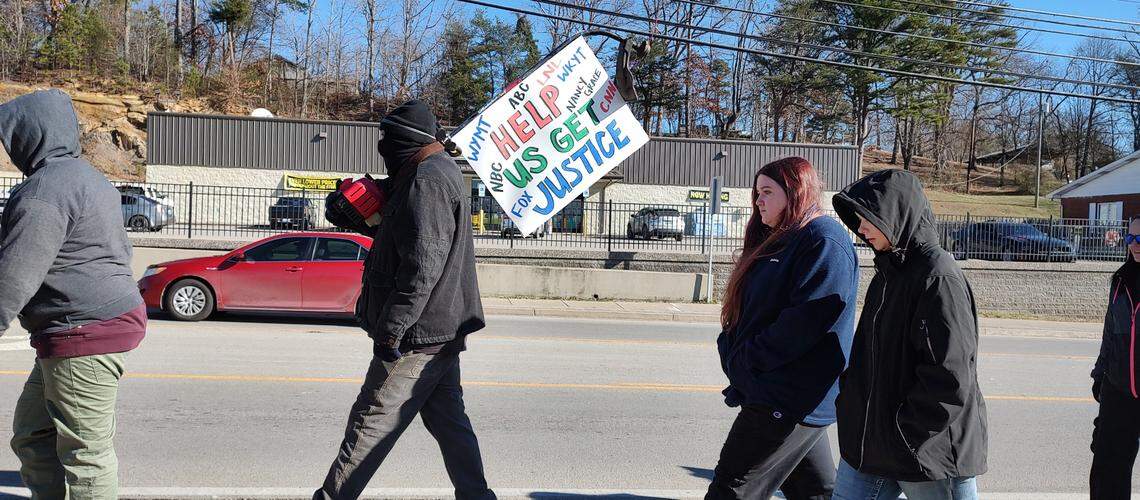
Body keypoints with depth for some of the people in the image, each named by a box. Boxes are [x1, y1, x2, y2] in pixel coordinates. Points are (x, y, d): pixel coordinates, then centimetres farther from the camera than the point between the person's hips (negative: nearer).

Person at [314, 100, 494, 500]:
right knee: (449, 422, 13)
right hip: (443, 332, 10)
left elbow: (421, 268, -25)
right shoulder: (442, 171, 17)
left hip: (417, 336, -10)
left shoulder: (425, 181, -16)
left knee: (372, 422, -1)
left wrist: (390, 330, -23)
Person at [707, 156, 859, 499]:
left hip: (790, 399, -10)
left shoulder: (824, 239, -13)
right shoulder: (779, 242, 17)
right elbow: (748, 310, 21)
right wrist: (731, 348, 3)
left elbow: (809, 317, -25)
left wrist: (747, 360, -19)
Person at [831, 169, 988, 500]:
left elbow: (949, 379, -22)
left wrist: (907, 435, -18)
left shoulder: (939, 277, -17)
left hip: (929, 449, -8)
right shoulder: (888, 273, 11)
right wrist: (850, 404, 10)